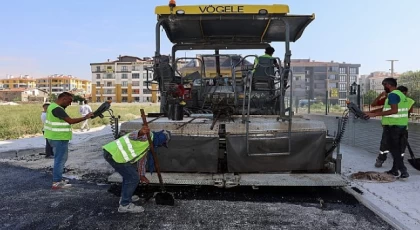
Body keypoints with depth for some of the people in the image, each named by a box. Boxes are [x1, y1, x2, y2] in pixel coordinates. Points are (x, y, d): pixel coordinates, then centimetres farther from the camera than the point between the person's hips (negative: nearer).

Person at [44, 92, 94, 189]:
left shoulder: (53, 106, 12)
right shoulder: (57, 109, -21)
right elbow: (70, 121, -25)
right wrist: (85, 117, -20)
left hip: (55, 137, 11)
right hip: (59, 138, -11)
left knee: (60, 158, 19)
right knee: (60, 159, -3)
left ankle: (58, 179, 28)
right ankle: (56, 183, 4)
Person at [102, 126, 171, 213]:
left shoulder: (148, 144, 23)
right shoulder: (148, 135, -9)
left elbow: (142, 159, 33)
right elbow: (132, 136, -29)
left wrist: (142, 175, 39)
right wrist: (140, 133, -51)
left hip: (111, 152, 11)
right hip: (113, 154, -11)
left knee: (129, 174, 27)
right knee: (133, 178, -4)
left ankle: (125, 197, 40)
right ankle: (125, 205, 6)